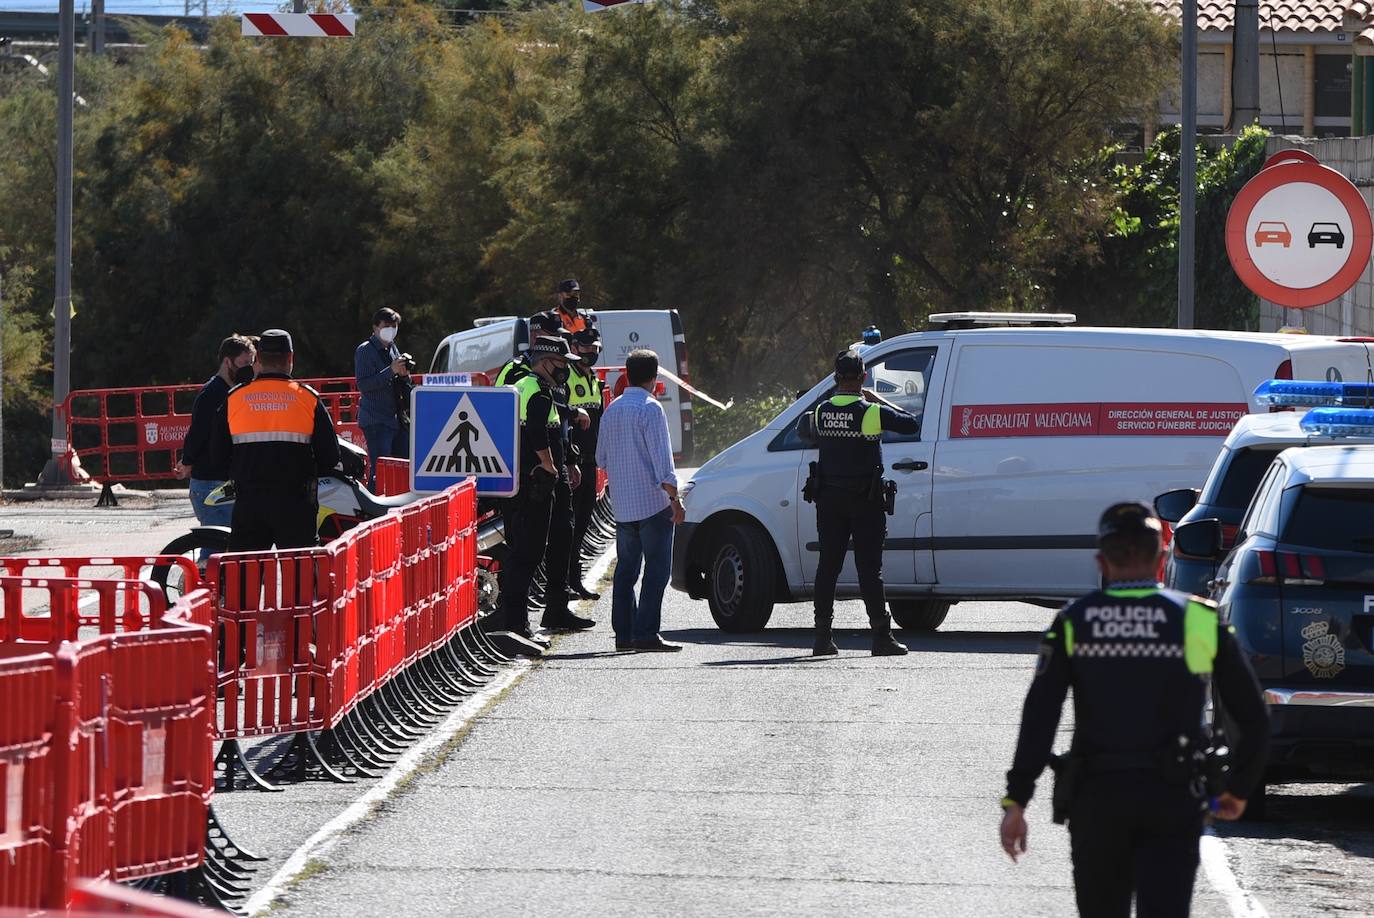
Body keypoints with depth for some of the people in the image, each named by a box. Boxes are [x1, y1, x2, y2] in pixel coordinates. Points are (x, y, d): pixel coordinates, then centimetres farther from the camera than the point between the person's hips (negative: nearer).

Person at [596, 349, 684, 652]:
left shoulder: (612, 410, 11)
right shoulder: (650, 408, -11)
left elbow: (601, 458, 19)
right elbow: (661, 458, -16)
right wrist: (673, 497, -15)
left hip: (622, 504, 7)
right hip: (653, 502, -7)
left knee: (626, 568, 11)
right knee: (656, 569, -5)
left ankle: (624, 633, 10)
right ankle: (645, 633, -11)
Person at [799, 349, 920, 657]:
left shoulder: (821, 412, 1)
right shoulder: (872, 412, -13)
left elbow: (803, 431, 21)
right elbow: (912, 424, -4)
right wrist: (879, 400, 4)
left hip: (829, 499, 4)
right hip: (866, 501, -4)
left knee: (828, 565, 8)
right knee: (869, 568, -3)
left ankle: (823, 637, 9)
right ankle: (881, 637, -5)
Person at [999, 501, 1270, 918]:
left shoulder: (1074, 622, 1)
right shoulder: (1199, 620, 1)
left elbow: (1038, 718, -8)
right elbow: (1253, 719, 3)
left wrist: (1016, 802, -8)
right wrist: (1238, 789, 17)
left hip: (1096, 798, 1)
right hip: (1173, 801, -1)